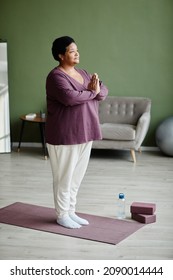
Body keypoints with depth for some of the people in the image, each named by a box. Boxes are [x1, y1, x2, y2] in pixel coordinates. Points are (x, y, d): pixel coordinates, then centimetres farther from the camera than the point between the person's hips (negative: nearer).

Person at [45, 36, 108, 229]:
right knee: (64, 177, 3)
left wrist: (97, 89, -14)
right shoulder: (56, 76, -14)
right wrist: (91, 92, -15)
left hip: (84, 134, 8)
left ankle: (70, 211, 27)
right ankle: (62, 215, 16)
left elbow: (103, 91, 10)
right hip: (64, 136, -8)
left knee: (77, 175, 15)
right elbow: (70, 98, -30)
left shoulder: (82, 73, 13)